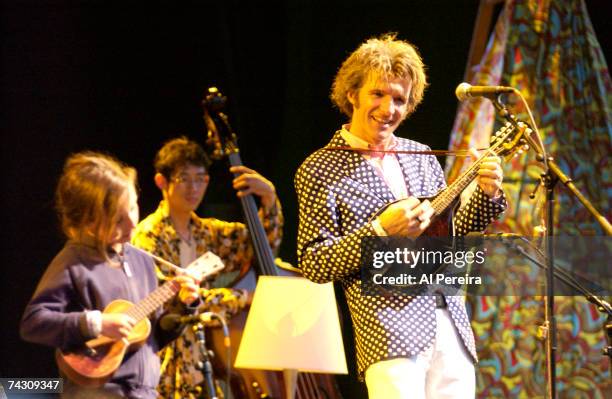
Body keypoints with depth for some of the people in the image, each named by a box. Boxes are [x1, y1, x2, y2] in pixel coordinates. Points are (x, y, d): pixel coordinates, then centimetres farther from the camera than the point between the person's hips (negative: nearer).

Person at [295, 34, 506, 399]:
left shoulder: (421, 157, 16)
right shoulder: (320, 170, -1)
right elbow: (313, 265, -6)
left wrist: (486, 195, 4)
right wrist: (381, 231, -16)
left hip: (450, 327, 6)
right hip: (389, 331, -6)